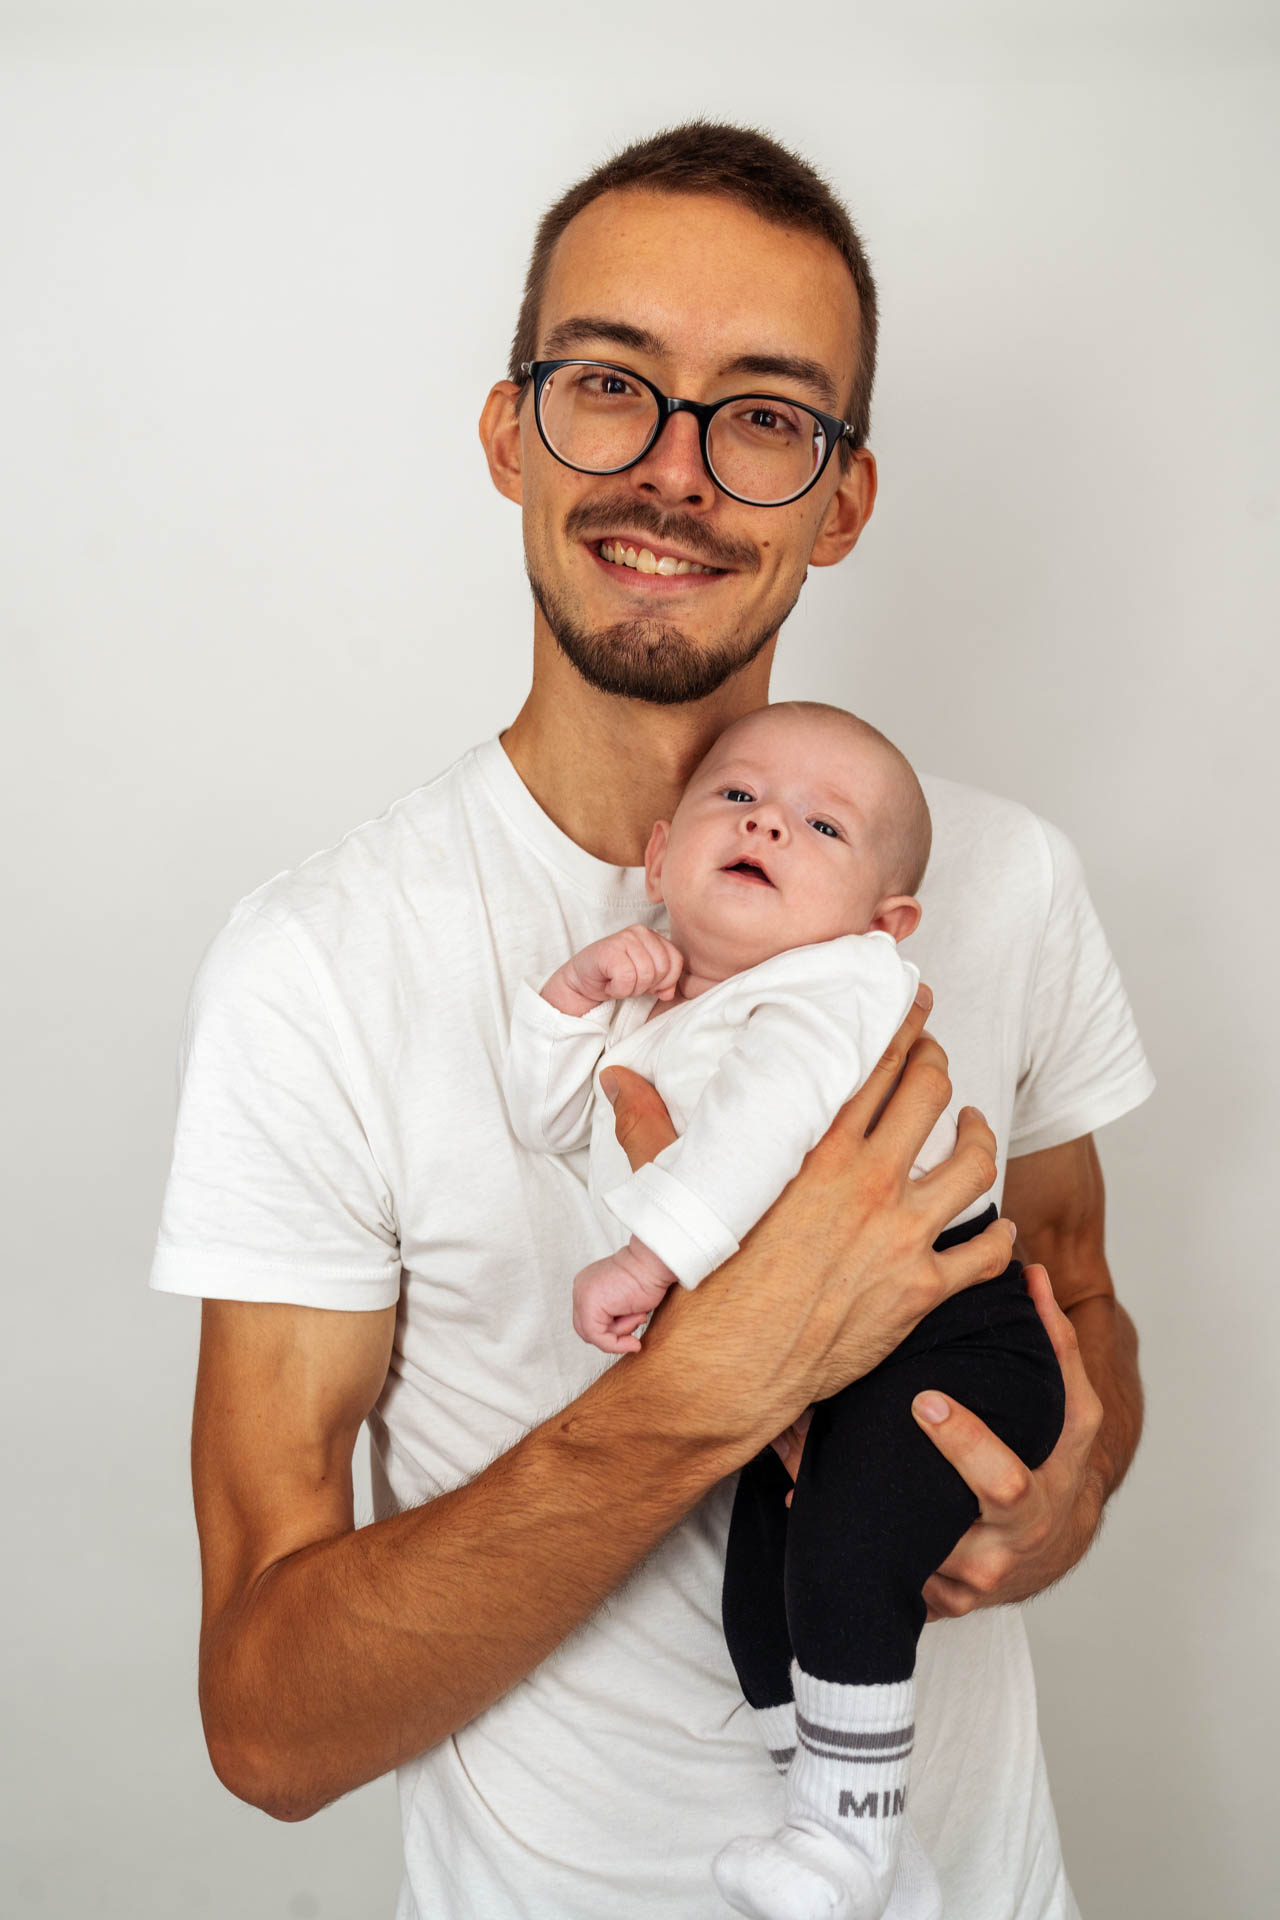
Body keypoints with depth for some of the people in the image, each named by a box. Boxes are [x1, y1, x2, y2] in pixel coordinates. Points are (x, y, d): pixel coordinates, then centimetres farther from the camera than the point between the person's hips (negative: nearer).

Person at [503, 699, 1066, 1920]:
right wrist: (575, 998, -5)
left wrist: (650, 1255, -37)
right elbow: (542, 1118, 12)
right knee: (755, 1585, 13)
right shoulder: (650, 1006, 10)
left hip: (943, 1339, -8)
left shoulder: (843, 983, -16)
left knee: (843, 1555, -23)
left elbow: (766, 1115, -32)